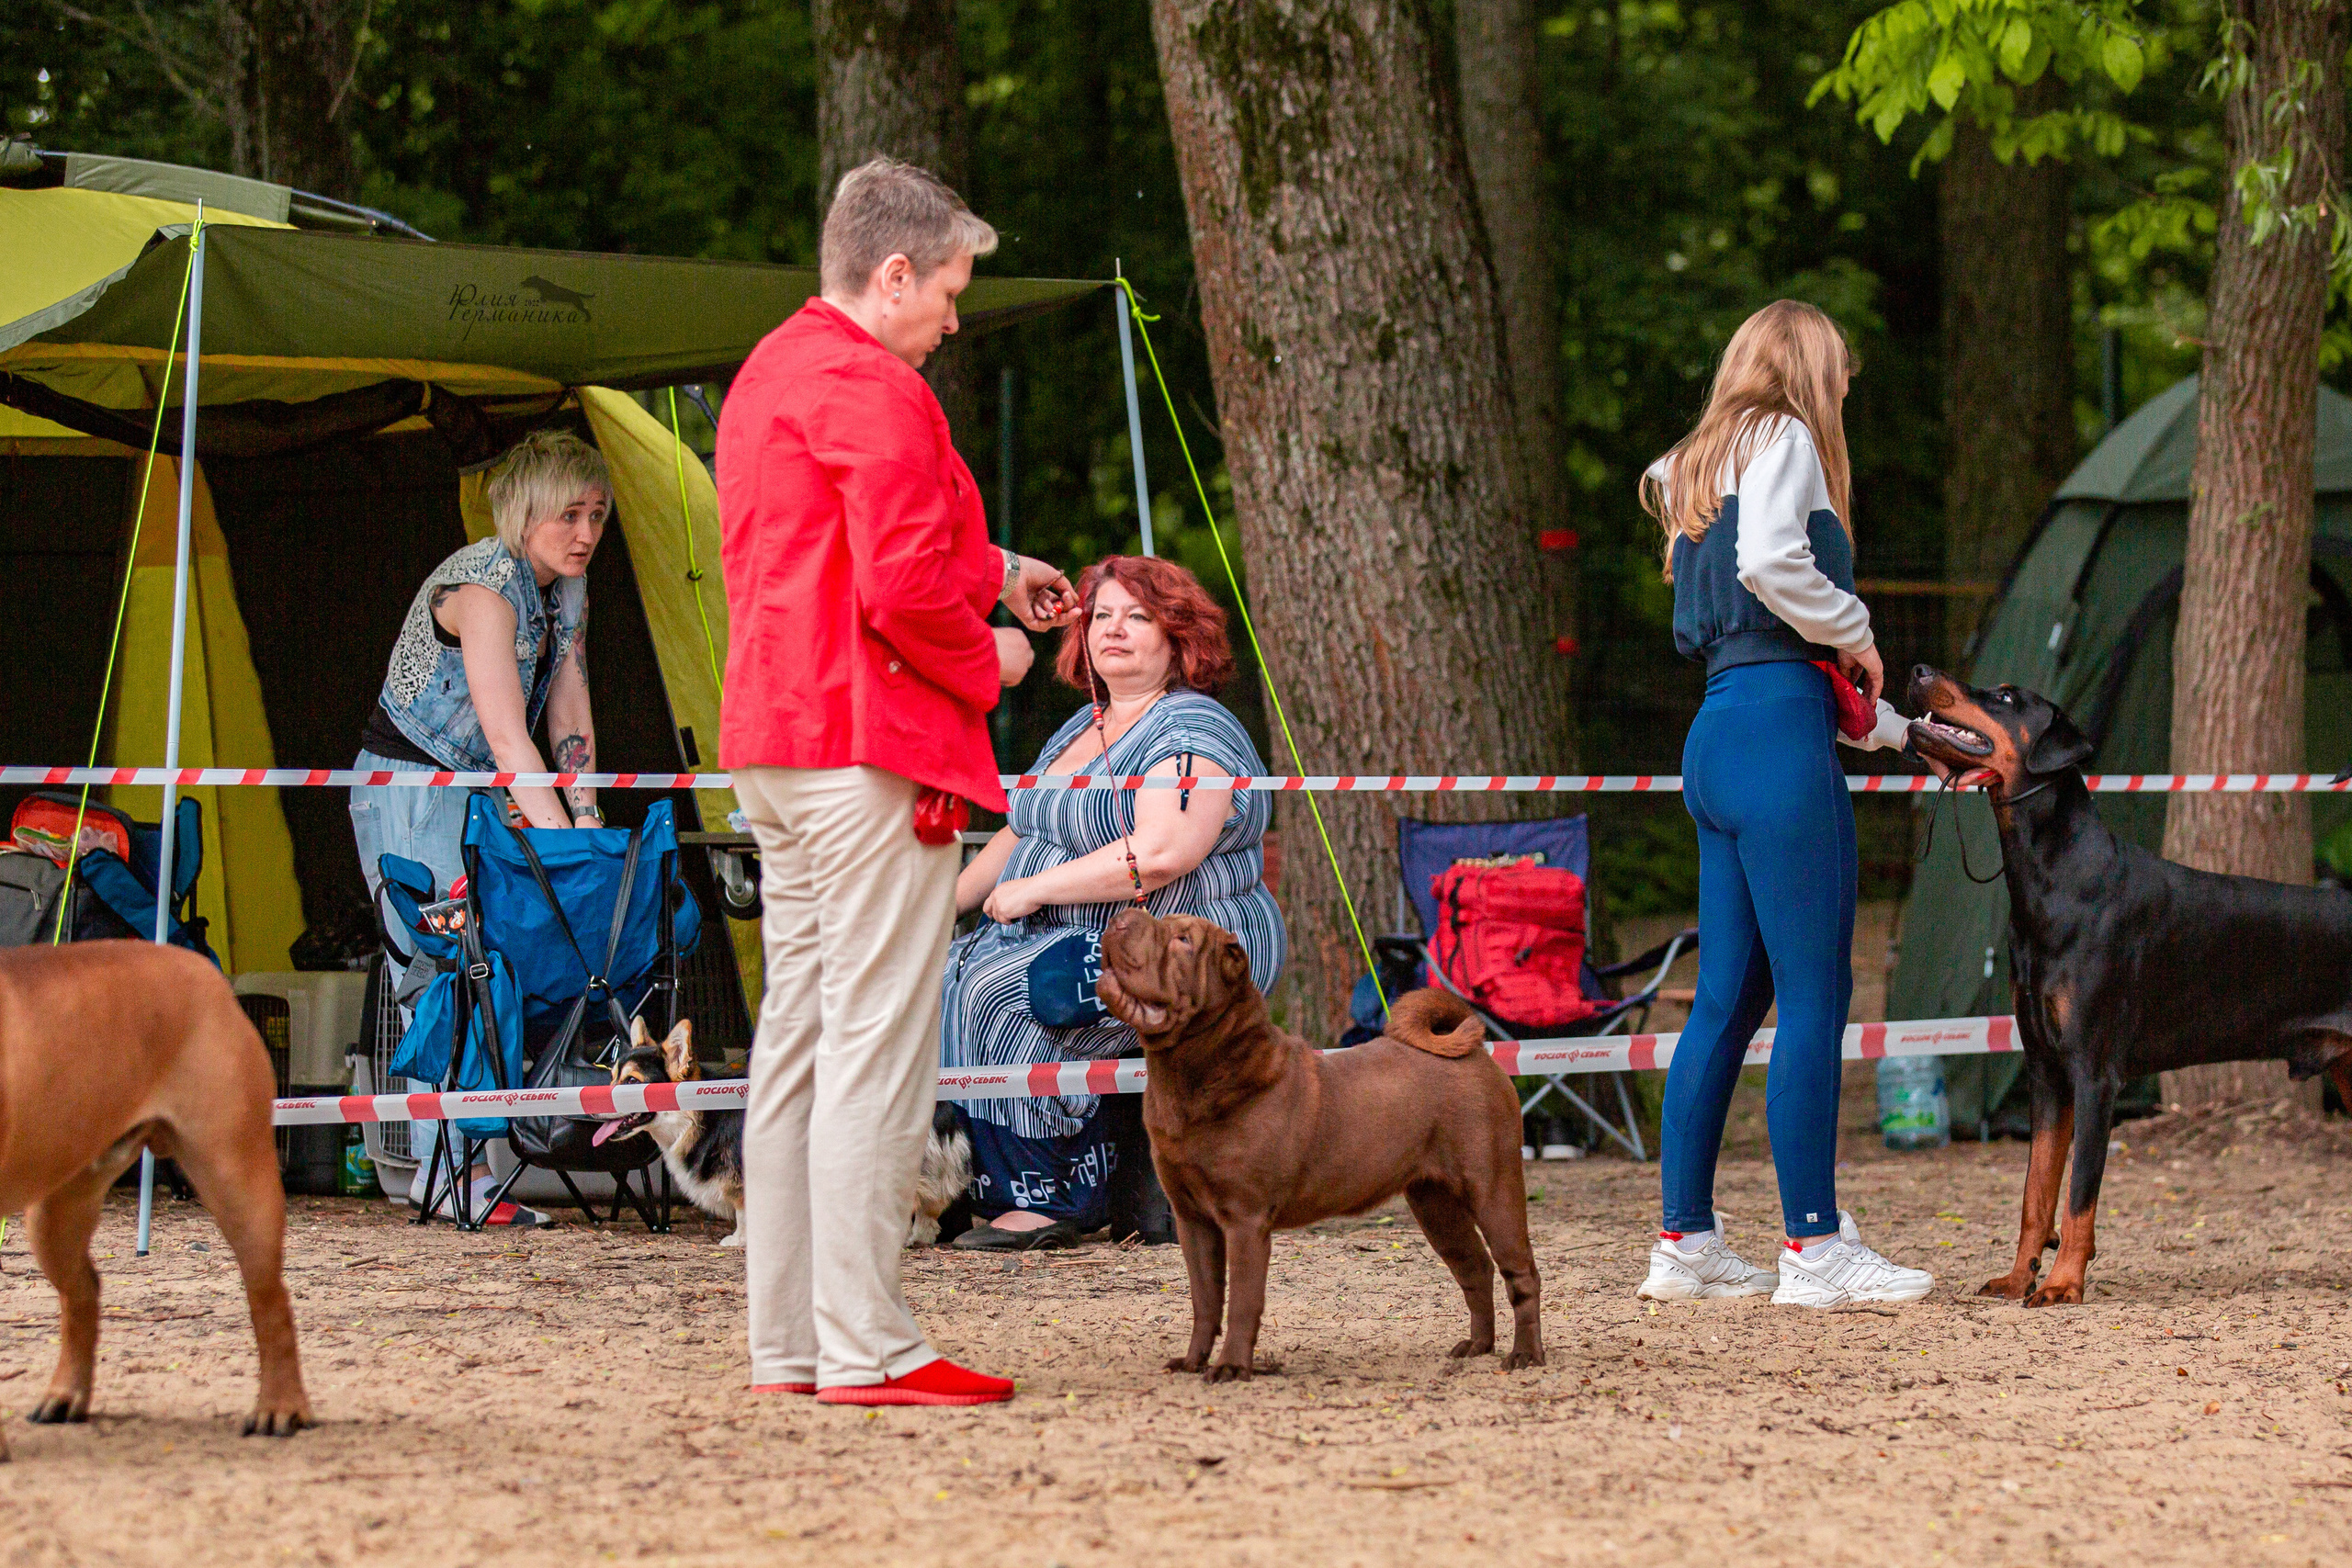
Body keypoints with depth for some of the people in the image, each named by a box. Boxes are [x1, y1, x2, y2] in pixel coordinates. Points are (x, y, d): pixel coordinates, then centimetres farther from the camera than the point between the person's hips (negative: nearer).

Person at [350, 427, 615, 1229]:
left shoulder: (567, 589, 2)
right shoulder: (485, 586, -25)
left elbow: (569, 718, 4)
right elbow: (506, 734, -31)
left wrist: (590, 822, -7)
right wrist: (566, 845, -35)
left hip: (478, 794, 8)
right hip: (408, 783, -8)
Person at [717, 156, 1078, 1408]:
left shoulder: (769, 374, 19)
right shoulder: (871, 392, -14)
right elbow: (904, 589, -22)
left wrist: (991, 573, 25)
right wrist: (988, 664, -5)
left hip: (772, 741, 10)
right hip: (867, 746, -10)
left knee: (795, 1035, 11)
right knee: (876, 1046, -9)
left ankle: (786, 1339, 13)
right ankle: (864, 1347, -9)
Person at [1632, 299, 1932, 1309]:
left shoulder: (1702, 467, 25)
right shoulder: (1784, 439, -1)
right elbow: (1769, 562, -21)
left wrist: (1891, 726, 26)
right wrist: (1855, 631, -4)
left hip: (1718, 733, 9)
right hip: (1776, 727, -9)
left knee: (1729, 995, 11)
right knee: (1816, 991, -7)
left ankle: (1684, 1241, 12)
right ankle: (1814, 1246, -8)